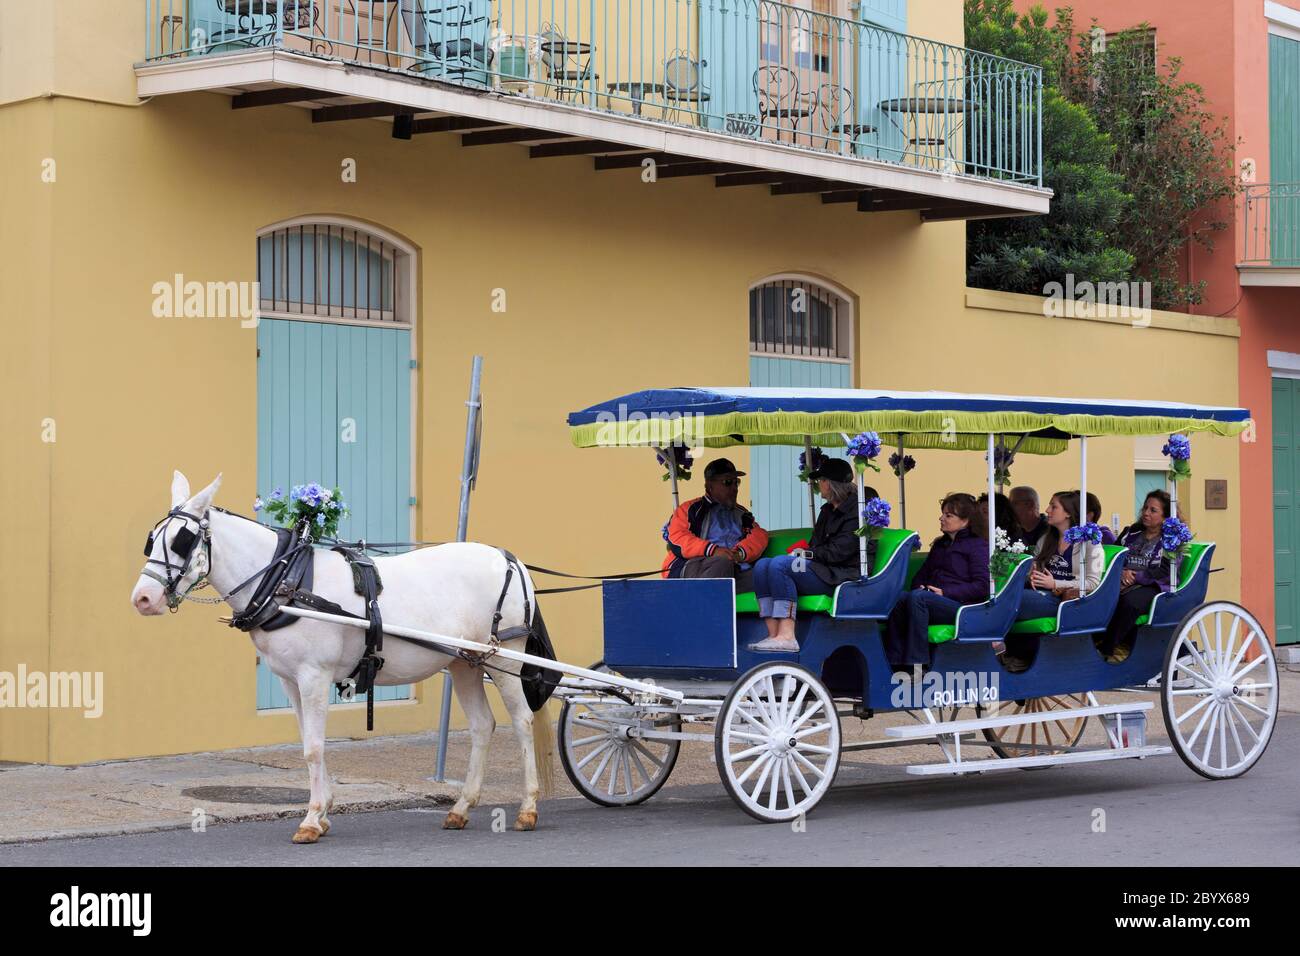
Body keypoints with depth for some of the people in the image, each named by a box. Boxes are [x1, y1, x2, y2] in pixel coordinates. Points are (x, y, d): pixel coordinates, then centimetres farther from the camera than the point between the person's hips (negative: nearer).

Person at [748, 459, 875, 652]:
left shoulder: (857, 509, -6)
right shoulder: (827, 511, 24)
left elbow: (839, 552, -15)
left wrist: (807, 554, -7)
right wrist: (802, 553, -2)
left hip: (843, 576, -9)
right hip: (824, 569, 9)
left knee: (780, 564, -27)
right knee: (762, 565, -8)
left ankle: (787, 637, -34)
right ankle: (774, 634, -23)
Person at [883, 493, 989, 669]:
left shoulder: (978, 545, 6)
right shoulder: (939, 545, 31)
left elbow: (981, 586, -6)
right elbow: (922, 574, 32)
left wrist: (945, 593, -12)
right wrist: (919, 587, 6)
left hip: (961, 606, -6)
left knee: (916, 597, -34)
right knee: (900, 598, -27)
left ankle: (917, 664, -38)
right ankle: (895, 663, -39)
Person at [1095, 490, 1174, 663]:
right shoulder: (1132, 532, 24)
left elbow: (1165, 571, -5)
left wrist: (1136, 576, -13)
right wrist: (1122, 572, -4)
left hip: (1152, 586, -5)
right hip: (1123, 583, 5)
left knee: (1129, 601, -39)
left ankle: (1105, 648, -29)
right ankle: (1121, 646, -32)